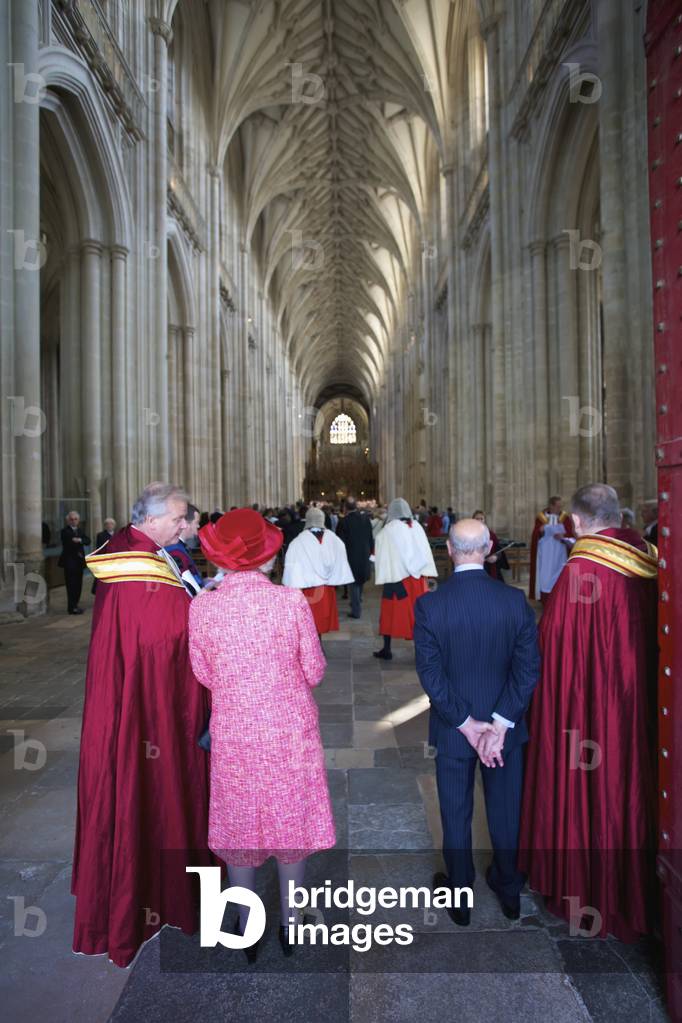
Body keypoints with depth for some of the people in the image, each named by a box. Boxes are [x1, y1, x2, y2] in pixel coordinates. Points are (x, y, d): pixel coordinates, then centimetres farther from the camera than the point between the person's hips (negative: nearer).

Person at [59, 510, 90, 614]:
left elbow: (88, 541, 0)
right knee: (71, 585, -6)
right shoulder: (65, 531, -4)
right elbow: (69, 543, -18)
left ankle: (74, 605, 18)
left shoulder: (79, 530, 16)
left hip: (79, 562, 6)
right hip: (70, 562, -6)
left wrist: (80, 540, -18)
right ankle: (72, 608, -1)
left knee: (78, 585, 8)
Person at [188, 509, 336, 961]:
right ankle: (290, 924, 38)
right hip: (290, 732, -1)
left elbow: (204, 675, -3)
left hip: (233, 733, 1)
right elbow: (315, 672, -9)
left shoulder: (203, 606, -14)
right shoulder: (291, 601, -18)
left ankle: (247, 932, 37)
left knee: (238, 827, 20)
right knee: (292, 822, 20)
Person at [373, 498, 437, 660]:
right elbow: (426, 552, 3)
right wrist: (424, 574, 7)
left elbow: (383, 556, -5)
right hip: (417, 576, 3)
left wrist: (382, 577, 1)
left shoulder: (388, 530, -7)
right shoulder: (417, 527, 2)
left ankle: (386, 650, 15)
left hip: (396, 576, -3)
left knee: (391, 613, 9)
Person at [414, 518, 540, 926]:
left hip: (453, 729, -1)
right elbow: (528, 668, -14)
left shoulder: (429, 605, -18)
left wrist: (467, 724, -11)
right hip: (504, 723, 2)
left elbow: (430, 673, -17)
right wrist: (499, 724, -13)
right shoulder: (515, 600, -14)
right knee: (506, 811, 22)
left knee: (456, 815, 18)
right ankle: (509, 891, 43)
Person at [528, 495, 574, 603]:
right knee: (545, 576, -2)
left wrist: (563, 536, -20)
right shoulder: (540, 517, -2)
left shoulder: (565, 518, 1)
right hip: (545, 553, -1)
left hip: (559, 554, 1)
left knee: (559, 576, 1)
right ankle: (545, 601, 4)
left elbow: (571, 535, 0)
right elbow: (535, 535, -4)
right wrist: (540, 531, -26)